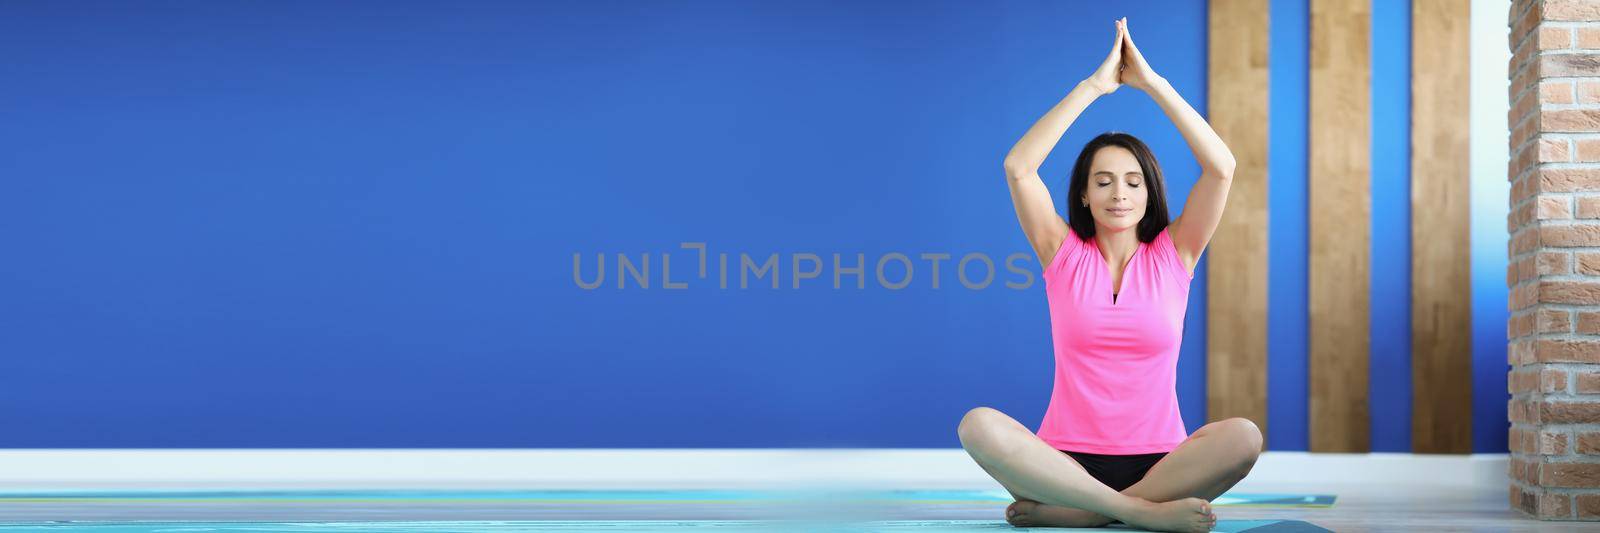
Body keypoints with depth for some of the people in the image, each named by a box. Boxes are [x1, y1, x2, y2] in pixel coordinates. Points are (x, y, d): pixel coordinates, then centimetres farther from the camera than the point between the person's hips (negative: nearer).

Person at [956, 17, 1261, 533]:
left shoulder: (1173, 255, 9)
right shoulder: (1064, 254, 9)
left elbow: (1221, 167, -3)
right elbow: (1018, 167, -5)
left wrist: (1152, 83, -3)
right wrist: (1093, 86, -5)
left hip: (1159, 462, 1)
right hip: (1068, 461, 0)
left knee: (1243, 436, -31)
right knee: (978, 425, -30)